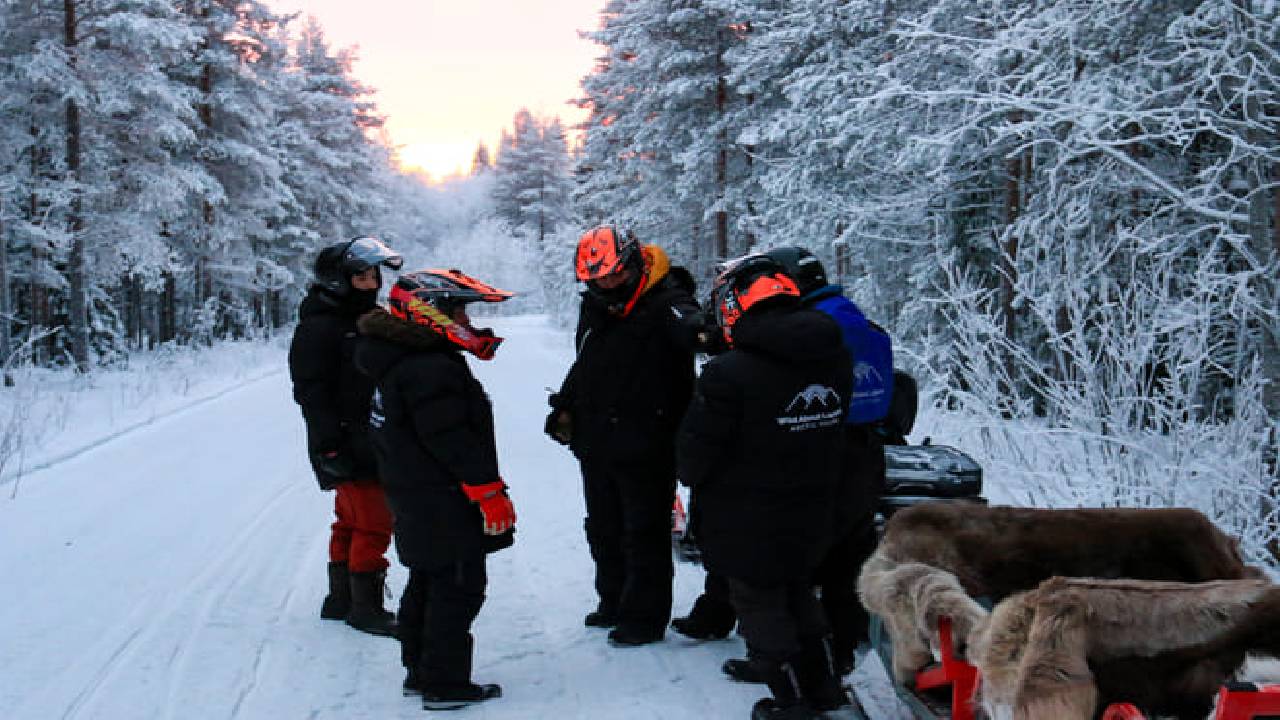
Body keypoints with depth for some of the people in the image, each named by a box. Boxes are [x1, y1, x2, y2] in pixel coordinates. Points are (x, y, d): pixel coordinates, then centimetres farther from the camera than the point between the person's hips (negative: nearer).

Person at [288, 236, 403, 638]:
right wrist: (329, 446, -22)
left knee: (351, 522, 16)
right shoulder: (318, 329, -13)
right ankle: (365, 608, 2)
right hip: (346, 449, -9)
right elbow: (311, 392, -18)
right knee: (374, 524, -8)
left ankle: (340, 600, 27)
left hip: (371, 443, 9)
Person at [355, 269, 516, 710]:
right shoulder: (433, 370, -21)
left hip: (416, 503, 11)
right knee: (458, 589, -3)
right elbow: (455, 442, -24)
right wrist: (490, 493, -19)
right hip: (445, 504, -11)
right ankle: (446, 685, 1)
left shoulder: (398, 363, 13)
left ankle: (420, 672, 28)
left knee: (428, 583, 19)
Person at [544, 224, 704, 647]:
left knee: (645, 533, 2)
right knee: (605, 530, 20)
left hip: (645, 450, -8)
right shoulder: (594, 308, 10)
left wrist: (701, 329, -60)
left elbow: (685, 321, -38)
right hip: (597, 445, 8)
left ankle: (645, 616, 14)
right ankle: (614, 602, 36)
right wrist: (565, 406, 19)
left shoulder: (664, 300, -14)